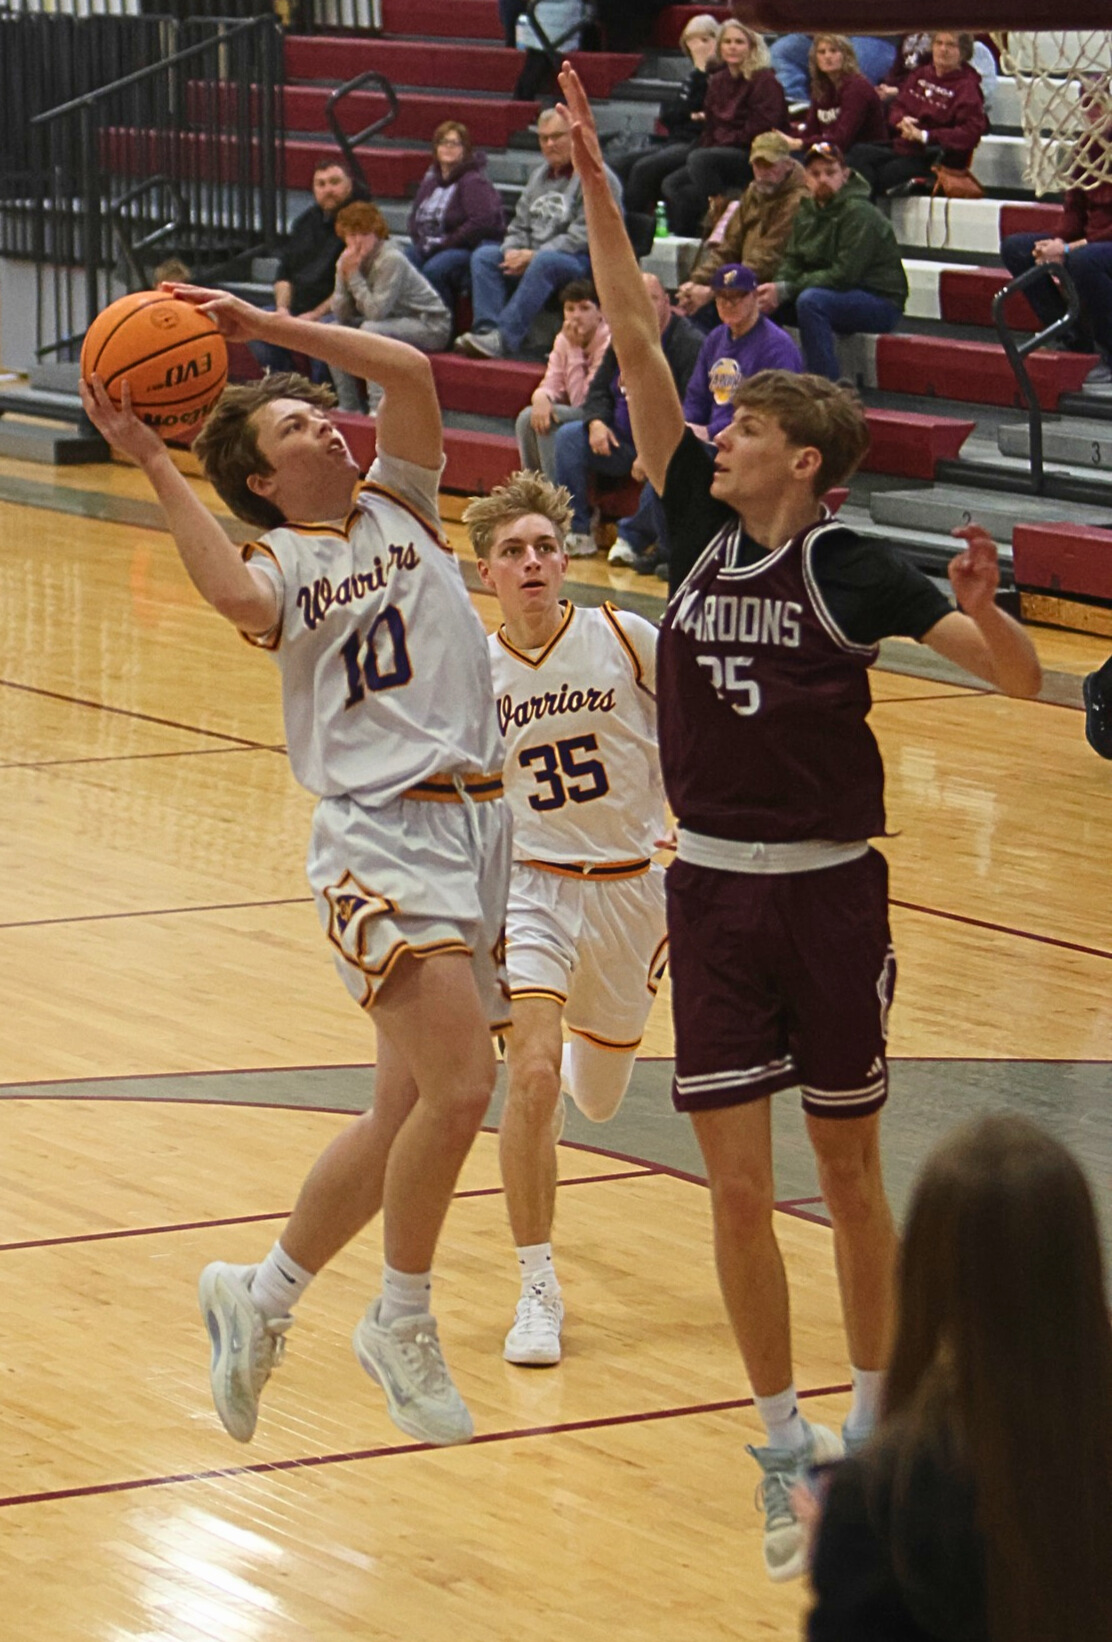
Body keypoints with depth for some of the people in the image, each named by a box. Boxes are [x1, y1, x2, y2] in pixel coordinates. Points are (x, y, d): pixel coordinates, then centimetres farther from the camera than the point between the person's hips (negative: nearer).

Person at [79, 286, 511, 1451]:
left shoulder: (397, 507, 15)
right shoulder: (278, 563, 1)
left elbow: (409, 372, 0)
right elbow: (235, 596, -25)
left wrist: (262, 325, 0)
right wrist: (153, 466, -22)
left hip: (476, 824, 6)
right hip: (383, 839, -6)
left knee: (408, 1111, 10)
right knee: (457, 1089, -21)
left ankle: (261, 1298, 26)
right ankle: (402, 1324, -3)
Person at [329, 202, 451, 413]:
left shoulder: (391, 260, -25)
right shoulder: (347, 260, -2)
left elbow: (375, 312, -30)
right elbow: (341, 316, -6)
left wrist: (354, 275, -26)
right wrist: (344, 275, -19)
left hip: (431, 326, -9)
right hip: (394, 322, 9)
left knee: (370, 330, -32)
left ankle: (379, 409, -32)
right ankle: (349, 407, 6)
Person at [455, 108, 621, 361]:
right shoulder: (540, 175, 19)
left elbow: (583, 237, -16)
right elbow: (520, 226, 20)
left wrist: (534, 256, -20)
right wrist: (513, 253, -4)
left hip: (584, 264, -8)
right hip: (532, 259, 8)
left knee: (545, 262, -38)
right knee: (484, 255, -9)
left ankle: (503, 338, -43)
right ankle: (486, 329, -28)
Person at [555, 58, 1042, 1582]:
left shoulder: (855, 565, -9)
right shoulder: (702, 526, 1)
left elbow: (1020, 677, -12)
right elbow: (635, 340, -3)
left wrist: (982, 606, -33)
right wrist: (591, 173, -8)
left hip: (829, 894, -3)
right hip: (713, 890, 3)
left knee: (850, 1178, 9)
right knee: (739, 1187, 2)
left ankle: (873, 1424, 24)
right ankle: (786, 1447, 13)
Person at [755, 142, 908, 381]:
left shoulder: (859, 213, -18)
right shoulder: (806, 212, 7)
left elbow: (845, 275, -24)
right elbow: (791, 262, 7)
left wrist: (785, 290, -25)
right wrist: (776, 290, -17)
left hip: (880, 301, -8)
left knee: (810, 300, -34)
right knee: (761, 299, -2)